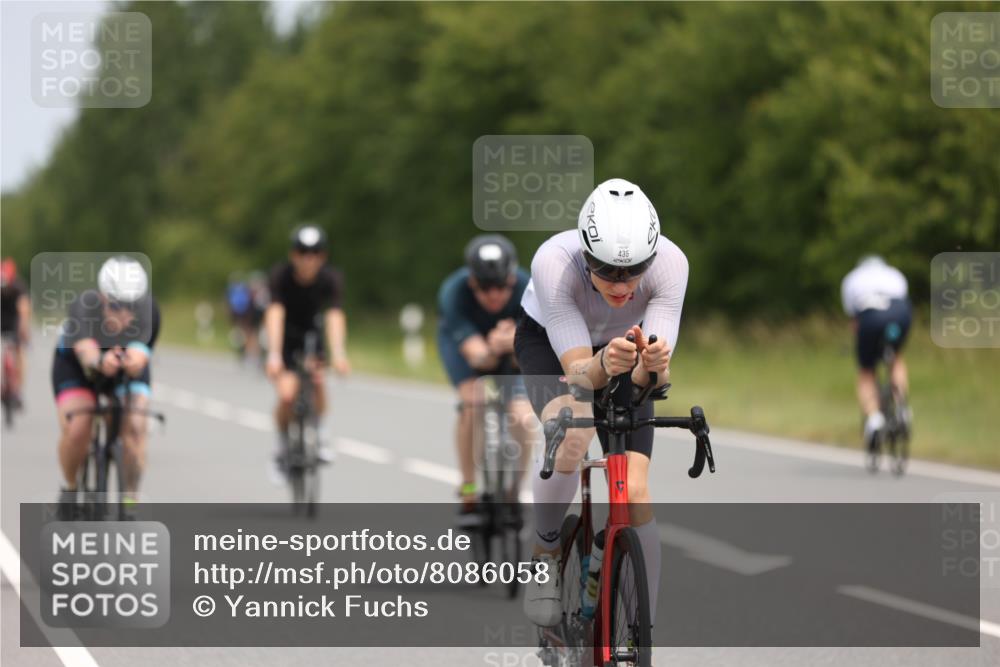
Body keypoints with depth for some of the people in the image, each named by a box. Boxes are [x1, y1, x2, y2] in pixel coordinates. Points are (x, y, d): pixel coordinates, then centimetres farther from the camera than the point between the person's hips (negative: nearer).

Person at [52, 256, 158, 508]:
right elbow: (86, 352, -52)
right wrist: (100, 363, -75)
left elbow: (140, 356, -46)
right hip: (76, 364, -1)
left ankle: (129, 499, -3)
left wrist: (135, 361, -70)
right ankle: (69, 487, 7)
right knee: (77, 429, -21)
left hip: (128, 368, 1)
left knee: (135, 427, -21)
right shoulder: (84, 306, -37)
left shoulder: (148, 310, -32)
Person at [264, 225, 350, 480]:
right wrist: (274, 355, -50)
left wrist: (338, 354, -50)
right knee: (287, 395, -22)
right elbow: (275, 313, -37)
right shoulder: (281, 275, -26)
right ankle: (283, 447, 5)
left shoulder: (330, 278, -22)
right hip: (285, 338, -1)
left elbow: (335, 315, -35)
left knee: (316, 382, -26)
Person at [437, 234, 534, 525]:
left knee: (522, 417, -17)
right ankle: (468, 492, -17)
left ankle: (512, 496, 5)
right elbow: (476, 355, -45)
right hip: (462, 337, -1)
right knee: (472, 401, -28)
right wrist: (491, 351, -67)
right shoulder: (453, 294, -38)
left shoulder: (527, 290, -35)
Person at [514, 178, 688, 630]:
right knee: (570, 432, -35)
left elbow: (652, 378, -36)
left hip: (625, 346, 2)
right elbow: (577, 370, -39)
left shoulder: (670, 263, -35)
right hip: (550, 343, -2)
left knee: (635, 495, -13)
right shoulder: (553, 262, -39)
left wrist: (651, 366, -58)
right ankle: (546, 551, -9)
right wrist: (603, 365, -60)